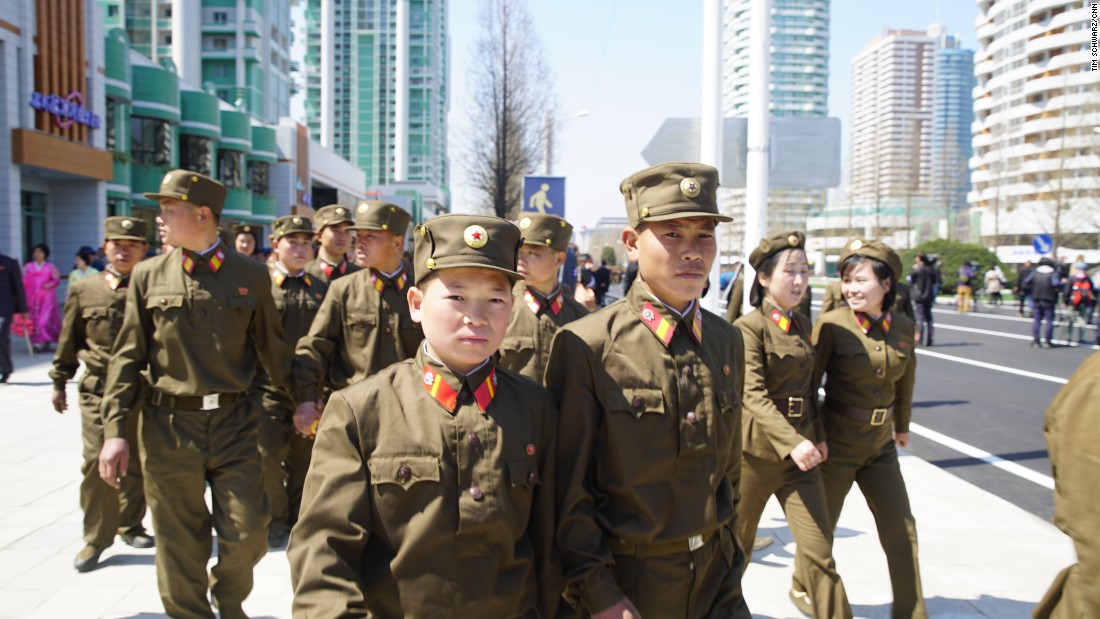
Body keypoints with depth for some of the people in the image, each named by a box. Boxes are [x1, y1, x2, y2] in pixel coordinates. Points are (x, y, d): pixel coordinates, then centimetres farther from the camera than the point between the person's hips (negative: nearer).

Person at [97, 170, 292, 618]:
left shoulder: (251, 275, 2)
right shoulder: (148, 275, 4)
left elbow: (272, 348, 9)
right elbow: (127, 357, 3)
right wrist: (115, 430, -3)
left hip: (233, 422, 0)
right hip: (168, 425, 1)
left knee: (248, 534, 1)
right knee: (180, 546, 8)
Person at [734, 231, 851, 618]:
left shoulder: (802, 324, 8)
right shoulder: (749, 328, -13)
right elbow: (754, 396, -22)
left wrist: (817, 435, 8)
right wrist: (792, 442, -33)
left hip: (801, 449, 5)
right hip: (756, 450, -5)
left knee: (818, 549, 0)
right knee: (737, 541, 14)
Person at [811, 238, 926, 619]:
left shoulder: (904, 328, -1)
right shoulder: (832, 325, -16)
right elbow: (808, 382, -12)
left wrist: (902, 424, 26)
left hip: (881, 445, 4)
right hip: (836, 444, -4)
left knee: (901, 529, 8)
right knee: (821, 526, 12)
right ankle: (802, 586, 37)